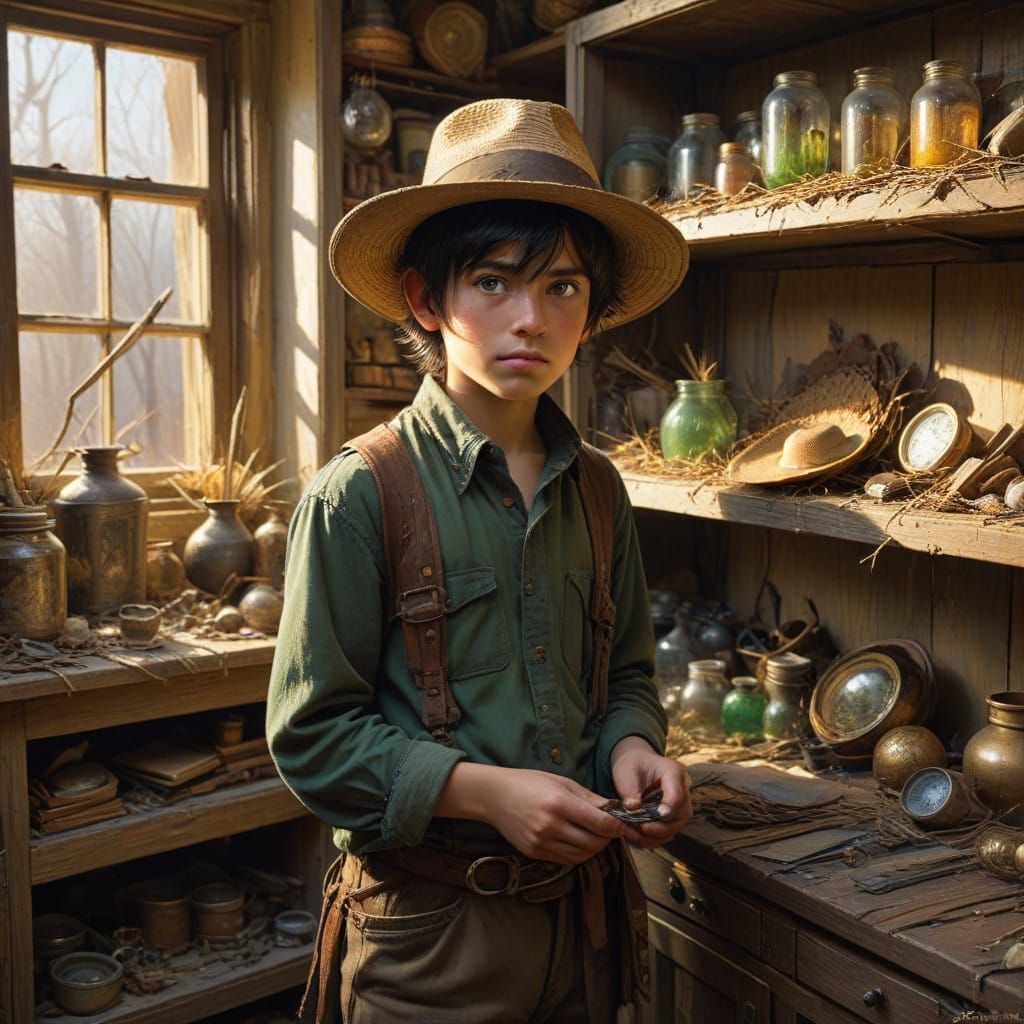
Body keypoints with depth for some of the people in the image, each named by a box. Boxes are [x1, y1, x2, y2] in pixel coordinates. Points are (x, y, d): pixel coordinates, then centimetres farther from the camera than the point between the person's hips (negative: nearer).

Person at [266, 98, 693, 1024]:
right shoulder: (360, 495, -14)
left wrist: (632, 744, -7)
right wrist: (483, 790, -22)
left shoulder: (597, 489, 2)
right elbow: (311, 736, -12)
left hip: (582, 905, 5)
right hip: (430, 922, -5)